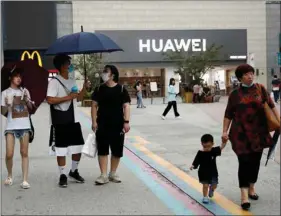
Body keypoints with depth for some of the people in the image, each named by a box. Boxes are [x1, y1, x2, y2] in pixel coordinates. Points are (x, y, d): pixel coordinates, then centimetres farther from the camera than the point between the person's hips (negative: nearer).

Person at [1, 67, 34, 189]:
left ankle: (25, 180, 1)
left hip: (25, 125, 2)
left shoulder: (24, 91, 10)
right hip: (11, 126, -2)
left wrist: (27, 100, -7)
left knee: (24, 153, 0)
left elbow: (30, 108, 12)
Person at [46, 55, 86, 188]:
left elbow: (78, 98, 20)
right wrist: (67, 97, -19)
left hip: (73, 120, 7)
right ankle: (63, 176, 12)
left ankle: (74, 172, 30)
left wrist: (85, 87, 4)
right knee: (61, 149, 1)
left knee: (78, 148, 12)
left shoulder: (72, 81, 13)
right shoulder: (54, 81, -10)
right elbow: (50, 99, -20)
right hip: (60, 122, -7)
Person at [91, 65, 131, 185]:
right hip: (102, 124, 1)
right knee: (102, 149, 0)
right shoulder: (99, 89, 4)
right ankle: (104, 175, 6)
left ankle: (113, 174, 22)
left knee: (117, 150, 6)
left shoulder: (121, 89, -2)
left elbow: (126, 106, -4)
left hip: (118, 124, -1)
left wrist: (126, 122, -13)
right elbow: (94, 105, 4)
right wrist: (94, 121, -4)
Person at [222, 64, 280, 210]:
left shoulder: (260, 89, 3)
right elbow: (228, 115, 4)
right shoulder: (235, 94, 0)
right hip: (241, 133, -2)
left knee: (255, 160, 11)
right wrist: (225, 132, -1)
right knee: (244, 161, -7)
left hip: (258, 132, 2)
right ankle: (244, 195, -6)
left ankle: (251, 188, 30)